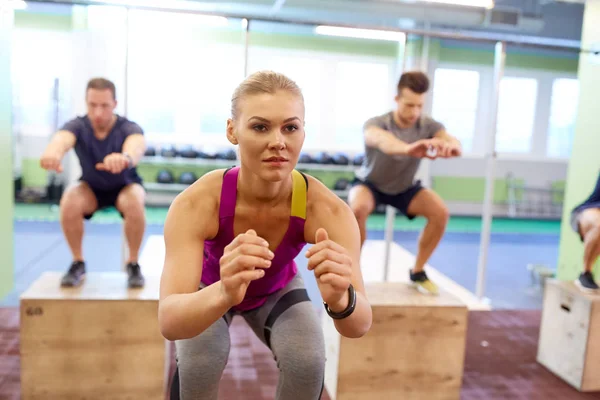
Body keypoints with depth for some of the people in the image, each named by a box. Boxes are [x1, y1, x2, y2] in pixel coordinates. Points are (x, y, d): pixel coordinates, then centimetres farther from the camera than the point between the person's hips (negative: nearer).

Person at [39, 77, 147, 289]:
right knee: (69, 203, -31)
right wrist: (53, 152, -75)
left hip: (125, 185, -2)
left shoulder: (128, 128, -29)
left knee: (135, 203, -36)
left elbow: (137, 144, -55)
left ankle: (133, 264, -14)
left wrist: (126, 157, -80)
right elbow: (63, 138, -49)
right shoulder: (77, 126, -24)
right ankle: (78, 263, -8)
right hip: (90, 187, 2)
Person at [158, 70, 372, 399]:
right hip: (208, 289, -1)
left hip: (279, 291, 1)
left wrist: (341, 300, -62)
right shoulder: (195, 204, -37)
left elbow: (360, 325, -39)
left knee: (308, 361, -23)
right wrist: (224, 294, -65)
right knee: (198, 363, -27)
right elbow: (168, 322, -45)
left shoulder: (327, 209, -35)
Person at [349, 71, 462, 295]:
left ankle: (418, 272, 0)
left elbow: (452, 140, -40)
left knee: (440, 212, -20)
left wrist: (451, 145, -66)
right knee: (358, 209, -36)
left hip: (404, 187, 3)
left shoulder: (428, 125, -20)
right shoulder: (377, 123, -30)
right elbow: (382, 141, -56)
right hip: (370, 184, -3)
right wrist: (408, 148, -78)